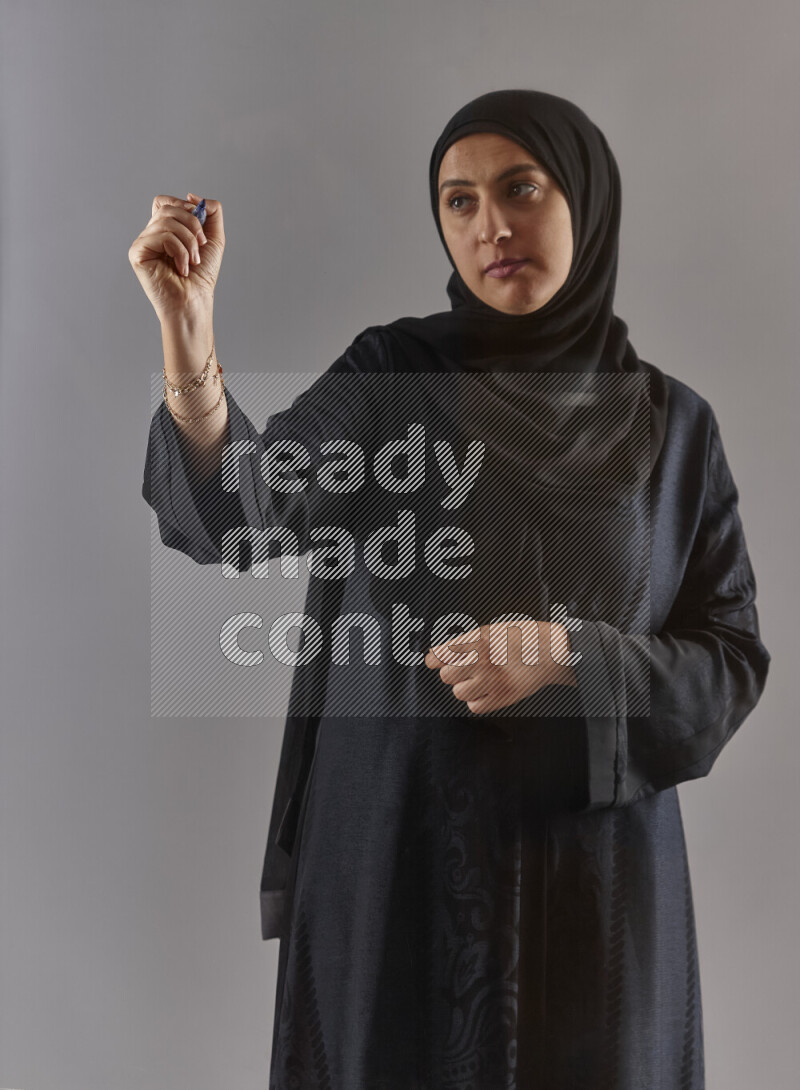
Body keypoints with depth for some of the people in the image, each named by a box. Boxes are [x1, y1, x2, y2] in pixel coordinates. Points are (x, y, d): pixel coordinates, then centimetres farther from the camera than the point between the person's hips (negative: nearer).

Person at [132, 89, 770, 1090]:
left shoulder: (673, 425, 2)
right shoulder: (388, 376, -2)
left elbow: (731, 662, 0)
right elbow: (241, 511, -19)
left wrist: (568, 654, -16)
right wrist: (189, 342, -36)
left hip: (592, 873, 2)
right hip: (394, 854, -1)